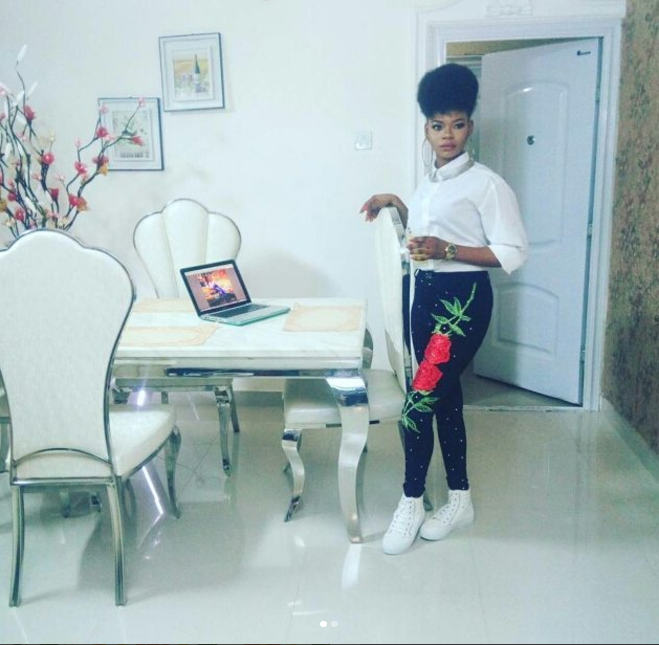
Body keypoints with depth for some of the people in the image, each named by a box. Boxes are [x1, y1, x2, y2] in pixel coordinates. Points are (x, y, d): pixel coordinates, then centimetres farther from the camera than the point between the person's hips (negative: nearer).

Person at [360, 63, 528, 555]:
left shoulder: (487, 184, -10)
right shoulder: (429, 183, 15)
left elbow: (513, 253, -14)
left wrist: (445, 249, -21)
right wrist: (396, 204, 14)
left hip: (463, 300, -8)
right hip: (425, 296, 8)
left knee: (418, 402, -11)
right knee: (444, 398, 12)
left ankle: (412, 502, 6)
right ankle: (460, 500, 25)